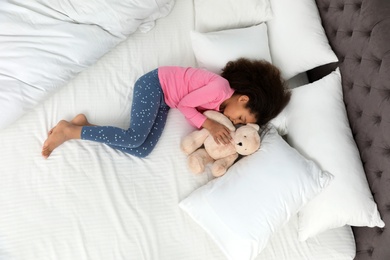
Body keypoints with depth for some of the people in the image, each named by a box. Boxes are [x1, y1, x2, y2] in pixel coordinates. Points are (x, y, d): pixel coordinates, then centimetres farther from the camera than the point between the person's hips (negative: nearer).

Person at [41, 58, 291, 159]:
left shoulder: (220, 104, 6)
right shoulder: (220, 87, -23)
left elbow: (193, 109, 1)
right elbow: (184, 104, -19)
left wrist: (211, 126, -14)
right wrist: (209, 124, -25)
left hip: (163, 101, 8)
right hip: (154, 84, -8)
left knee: (142, 150, -8)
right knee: (135, 138, -25)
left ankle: (84, 124, 0)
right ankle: (69, 131, -11)